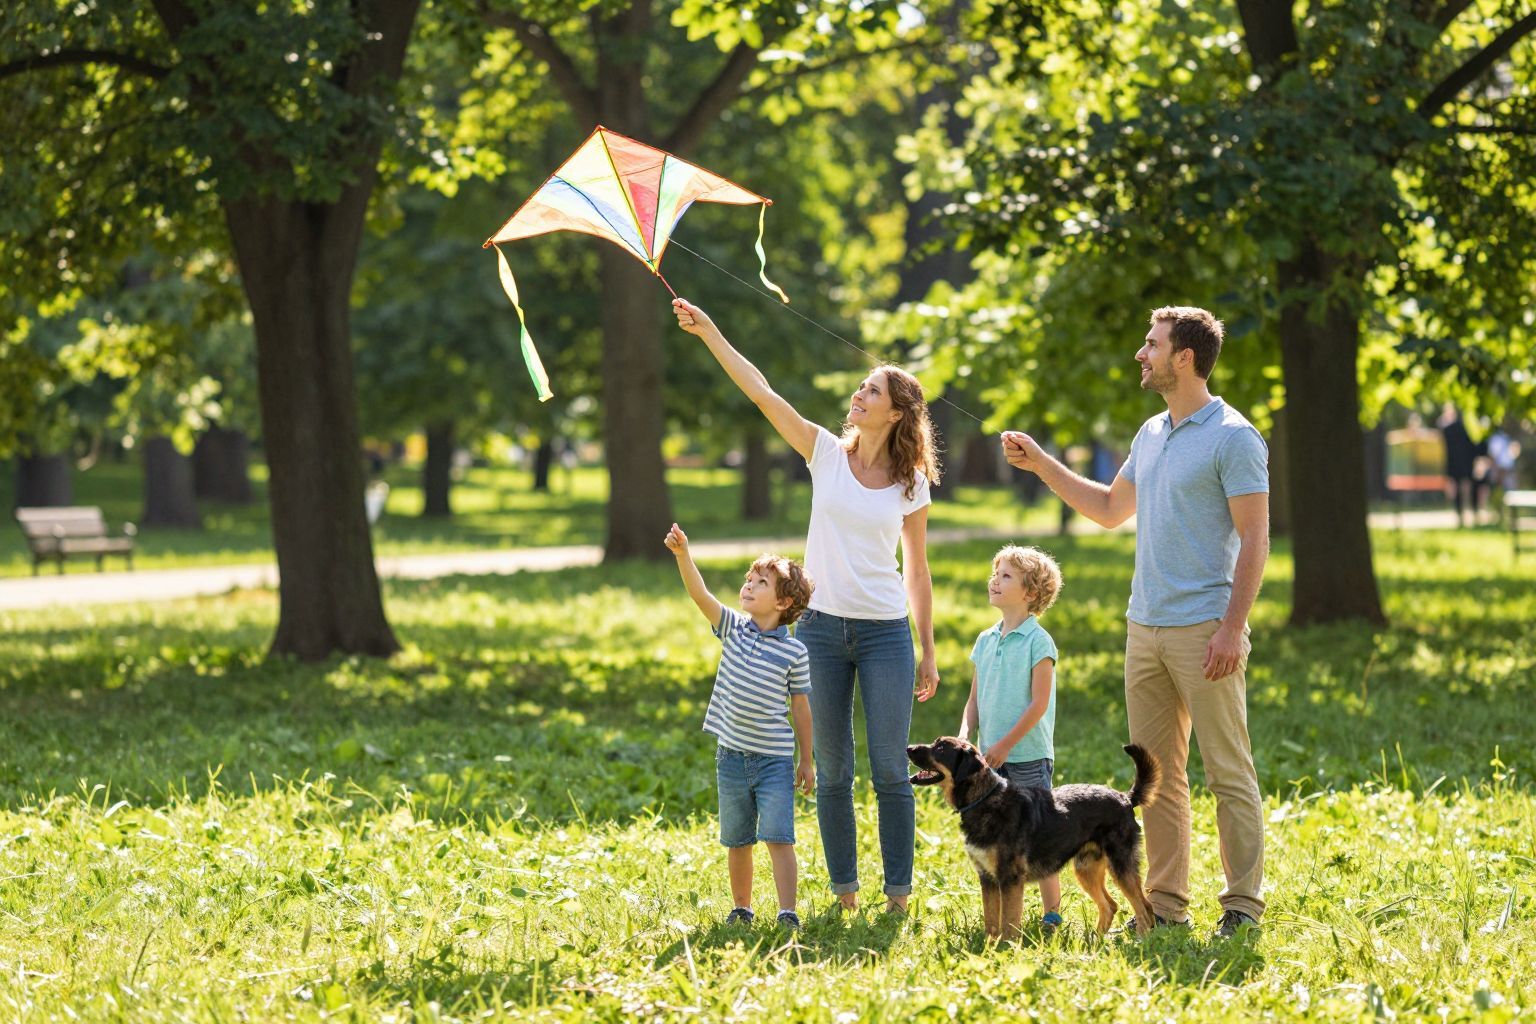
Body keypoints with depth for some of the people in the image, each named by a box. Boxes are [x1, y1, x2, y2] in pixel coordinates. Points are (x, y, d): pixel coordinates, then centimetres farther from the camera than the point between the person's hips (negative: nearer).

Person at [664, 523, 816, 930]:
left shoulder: (794, 651, -5)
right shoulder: (733, 628, 3)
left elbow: (800, 708, 0)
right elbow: (699, 594, -11)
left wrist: (806, 762, 3)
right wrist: (682, 554, -27)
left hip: (775, 760, -4)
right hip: (732, 757, 4)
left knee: (778, 838, -11)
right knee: (737, 842, 13)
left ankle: (788, 914, -13)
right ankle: (741, 910, 25)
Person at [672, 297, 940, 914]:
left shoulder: (911, 484, 1)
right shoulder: (827, 454, 2)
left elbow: (917, 573, 8)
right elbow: (762, 394, -6)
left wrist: (928, 653, 7)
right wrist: (708, 333, -14)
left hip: (885, 632, -1)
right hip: (822, 627, 1)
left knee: (890, 771, -2)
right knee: (832, 772, 5)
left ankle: (899, 893, 6)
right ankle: (844, 891, 12)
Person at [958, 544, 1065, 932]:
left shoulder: (1038, 641, -9)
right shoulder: (985, 641, 11)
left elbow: (1039, 703, -13)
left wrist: (1005, 744, -16)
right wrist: (965, 733, -3)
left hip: (1028, 755, -6)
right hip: (991, 758, 6)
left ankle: (1052, 914, 5)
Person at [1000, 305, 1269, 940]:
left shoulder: (1233, 437, -9)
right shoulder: (1151, 435, 16)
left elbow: (1254, 539, -12)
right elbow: (1110, 509, 30)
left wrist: (1232, 627, -19)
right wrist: (1040, 465, 25)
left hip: (1203, 627, -8)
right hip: (1145, 626, 8)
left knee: (1229, 772, -4)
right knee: (1156, 772, 8)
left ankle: (1243, 904, -1)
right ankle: (1166, 901, 13)